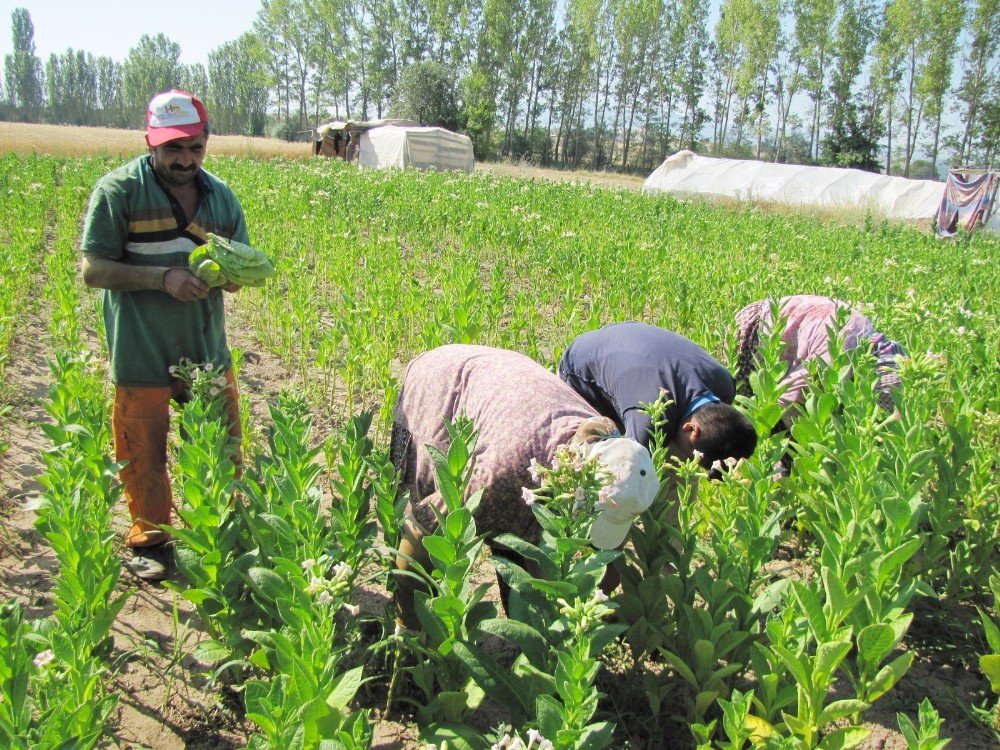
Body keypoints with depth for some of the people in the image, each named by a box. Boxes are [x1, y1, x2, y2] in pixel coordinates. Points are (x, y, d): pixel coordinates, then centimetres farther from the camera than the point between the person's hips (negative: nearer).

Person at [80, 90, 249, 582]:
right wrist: (163, 277, -22)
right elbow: (93, 269, -10)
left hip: (207, 350, 4)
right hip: (141, 354, -4)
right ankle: (148, 541, 30)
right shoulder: (118, 190, -8)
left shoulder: (222, 197, 6)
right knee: (144, 454, 8)